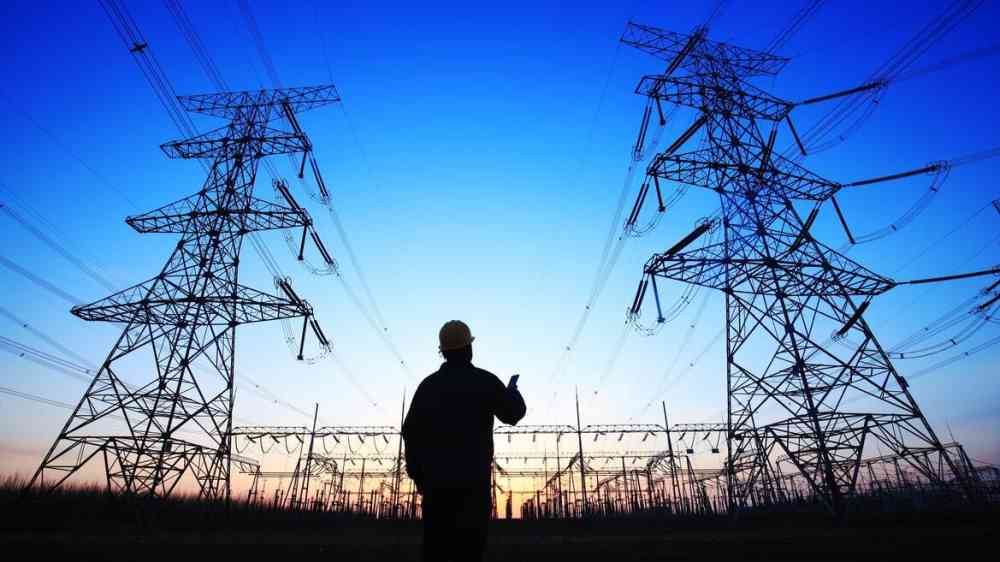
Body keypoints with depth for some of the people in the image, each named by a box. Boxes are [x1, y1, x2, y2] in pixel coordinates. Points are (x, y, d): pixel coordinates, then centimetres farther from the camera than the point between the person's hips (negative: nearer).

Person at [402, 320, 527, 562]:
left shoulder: (428, 384, 5)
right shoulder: (484, 381, -2)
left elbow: (411, 431, 2)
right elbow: (513, 413, 8)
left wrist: (418, 475, 11)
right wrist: (512, 389, 28)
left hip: (436, 481, 3)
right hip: (473, 480, -3)